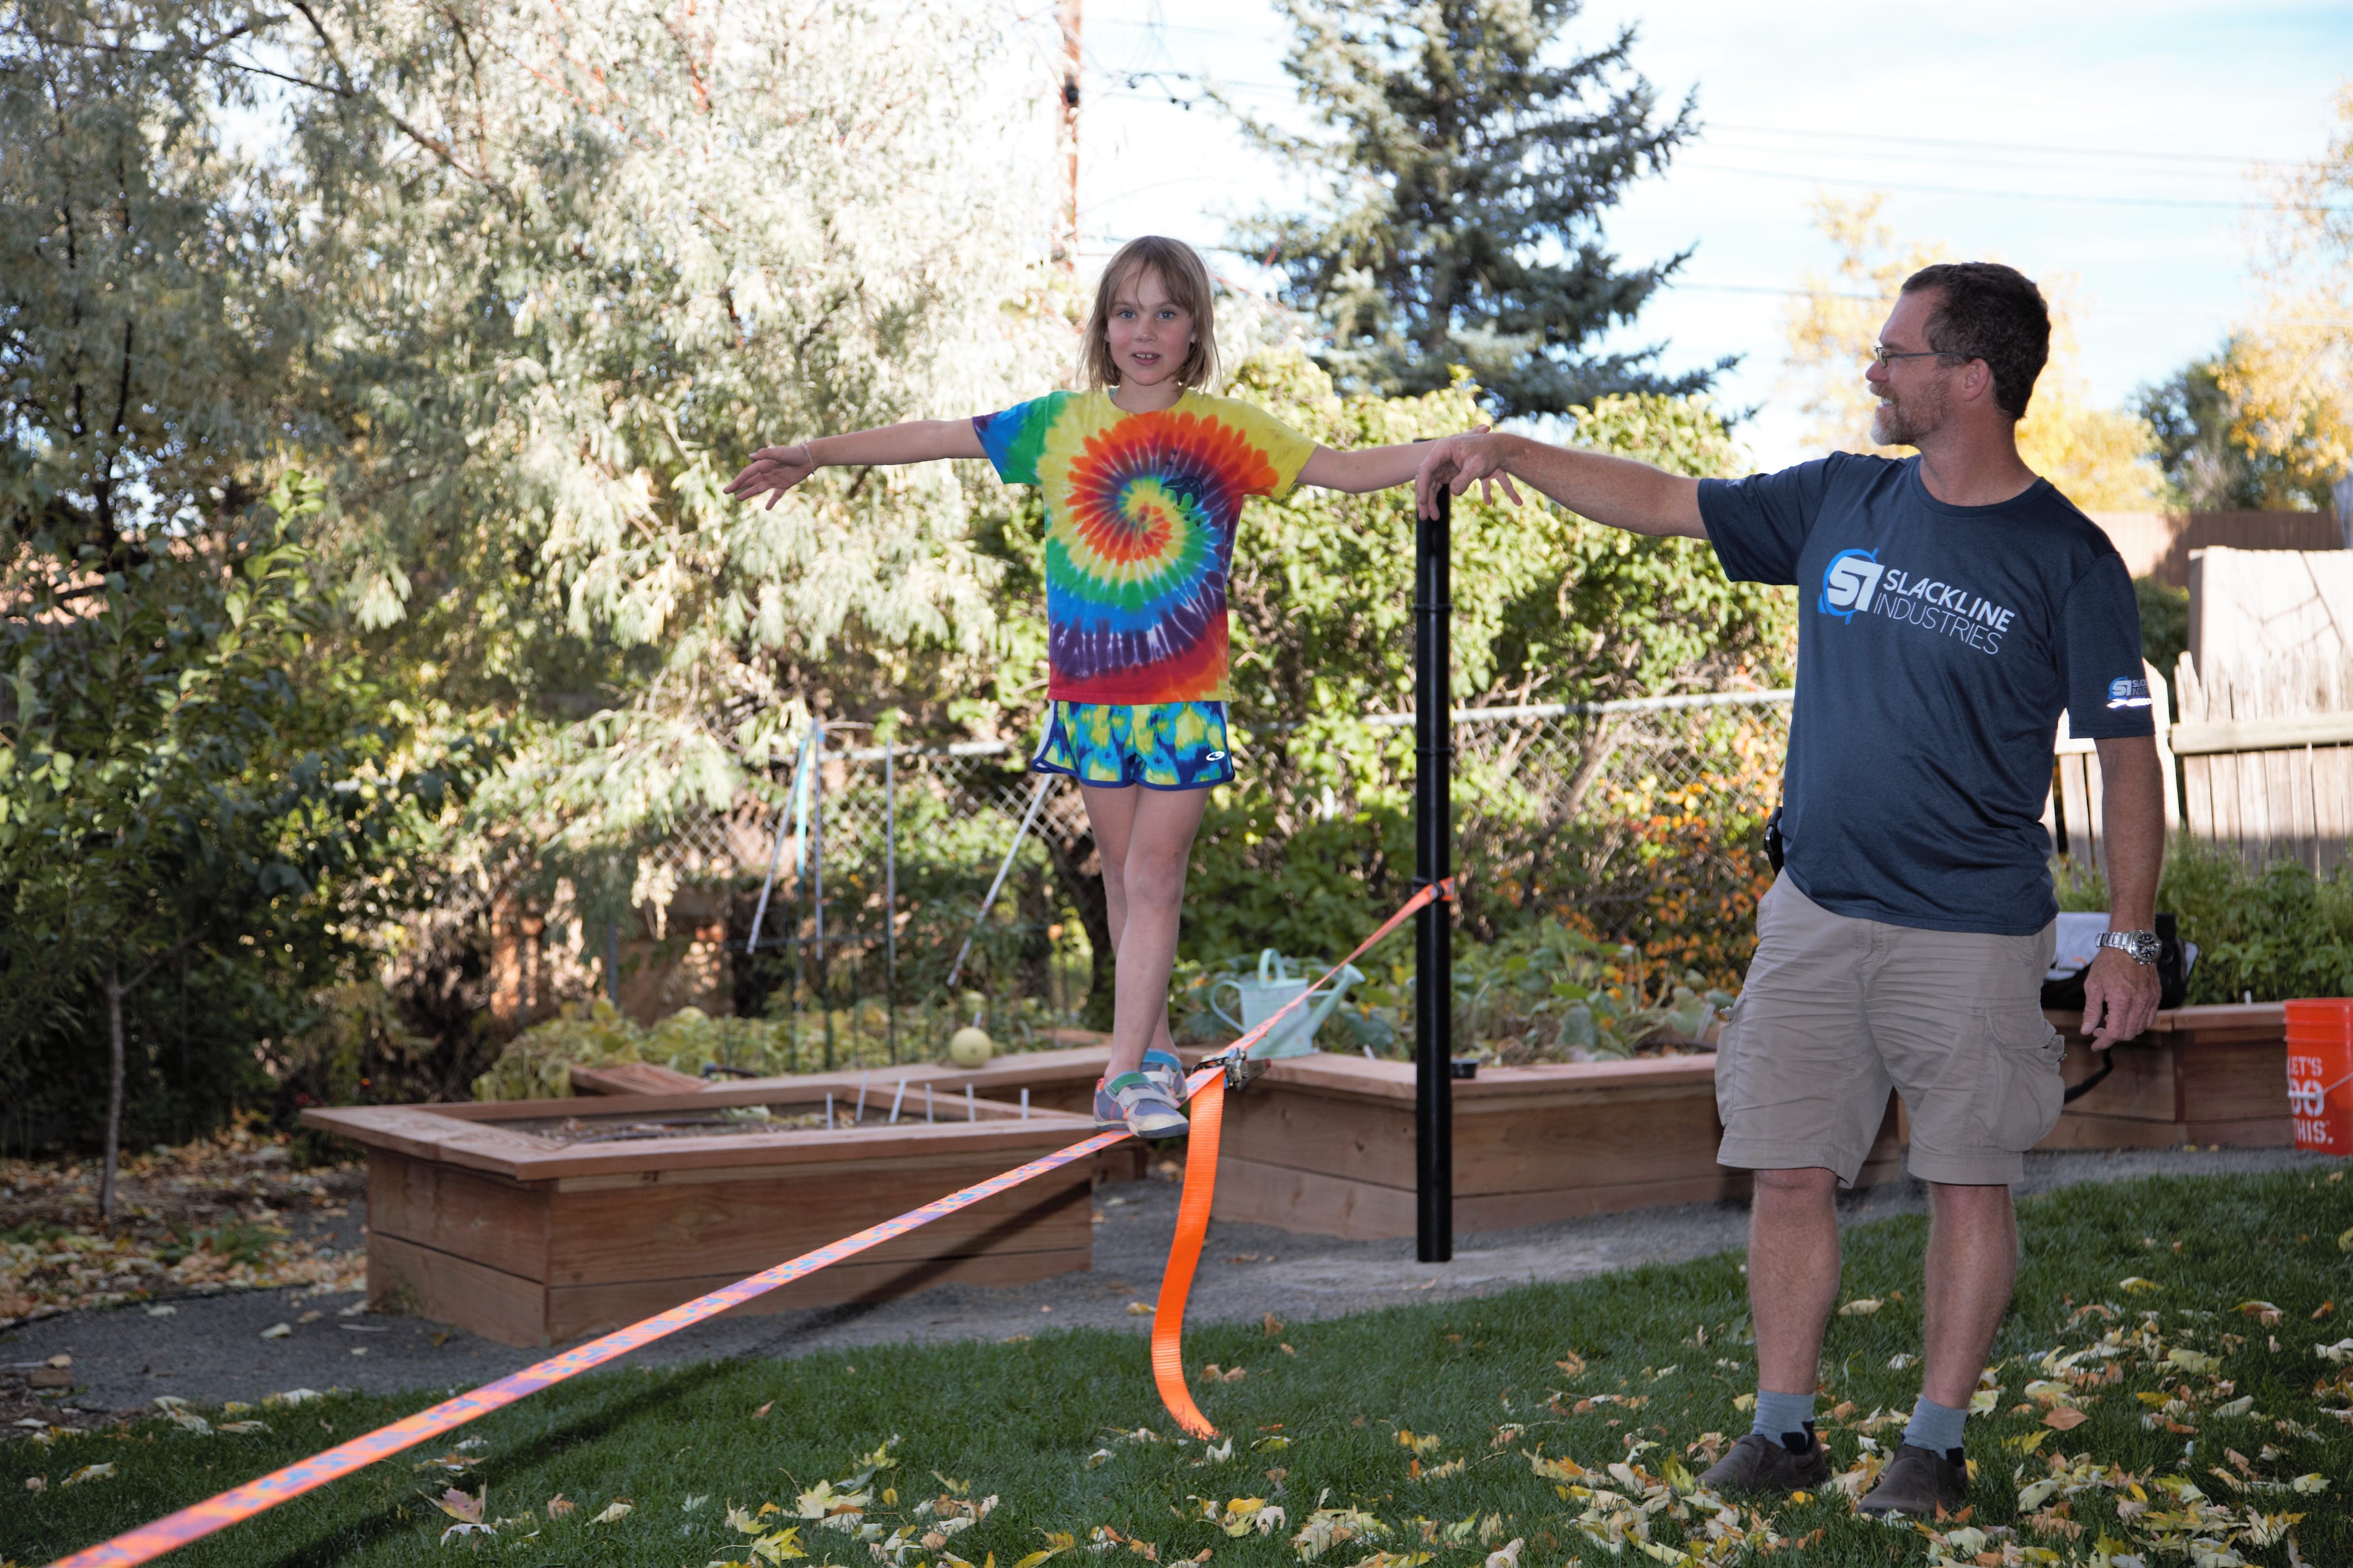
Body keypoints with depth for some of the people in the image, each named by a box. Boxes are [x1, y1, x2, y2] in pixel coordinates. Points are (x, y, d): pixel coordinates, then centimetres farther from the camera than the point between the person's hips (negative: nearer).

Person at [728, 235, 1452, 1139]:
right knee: (1123, 878, 11)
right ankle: (1154, 1051, 23)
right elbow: (937, 439, 7)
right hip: (1090, 691, 3)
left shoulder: (1230, 432, -3)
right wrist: (815, 454, 9)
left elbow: (1351, 471, -4)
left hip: (1185, 697, -2)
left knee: (1153, 879, -7)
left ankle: (1126, 1076, -7)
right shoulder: (1061, 425, 2)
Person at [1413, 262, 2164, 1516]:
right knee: (1790, 1174, 5)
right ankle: (1782, 1431, 16)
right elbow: (1660, 503, 15)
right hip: (1814, 912, 4)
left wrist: (2130, 938, -10)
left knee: (1966, 1182, 3)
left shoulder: (2066, 559, -7)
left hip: (1973, 930, -4)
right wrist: (1513, 451, 10)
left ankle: (1935, 1446, 14)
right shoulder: (1840, 502, 6)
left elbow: (2126, 754, -5)